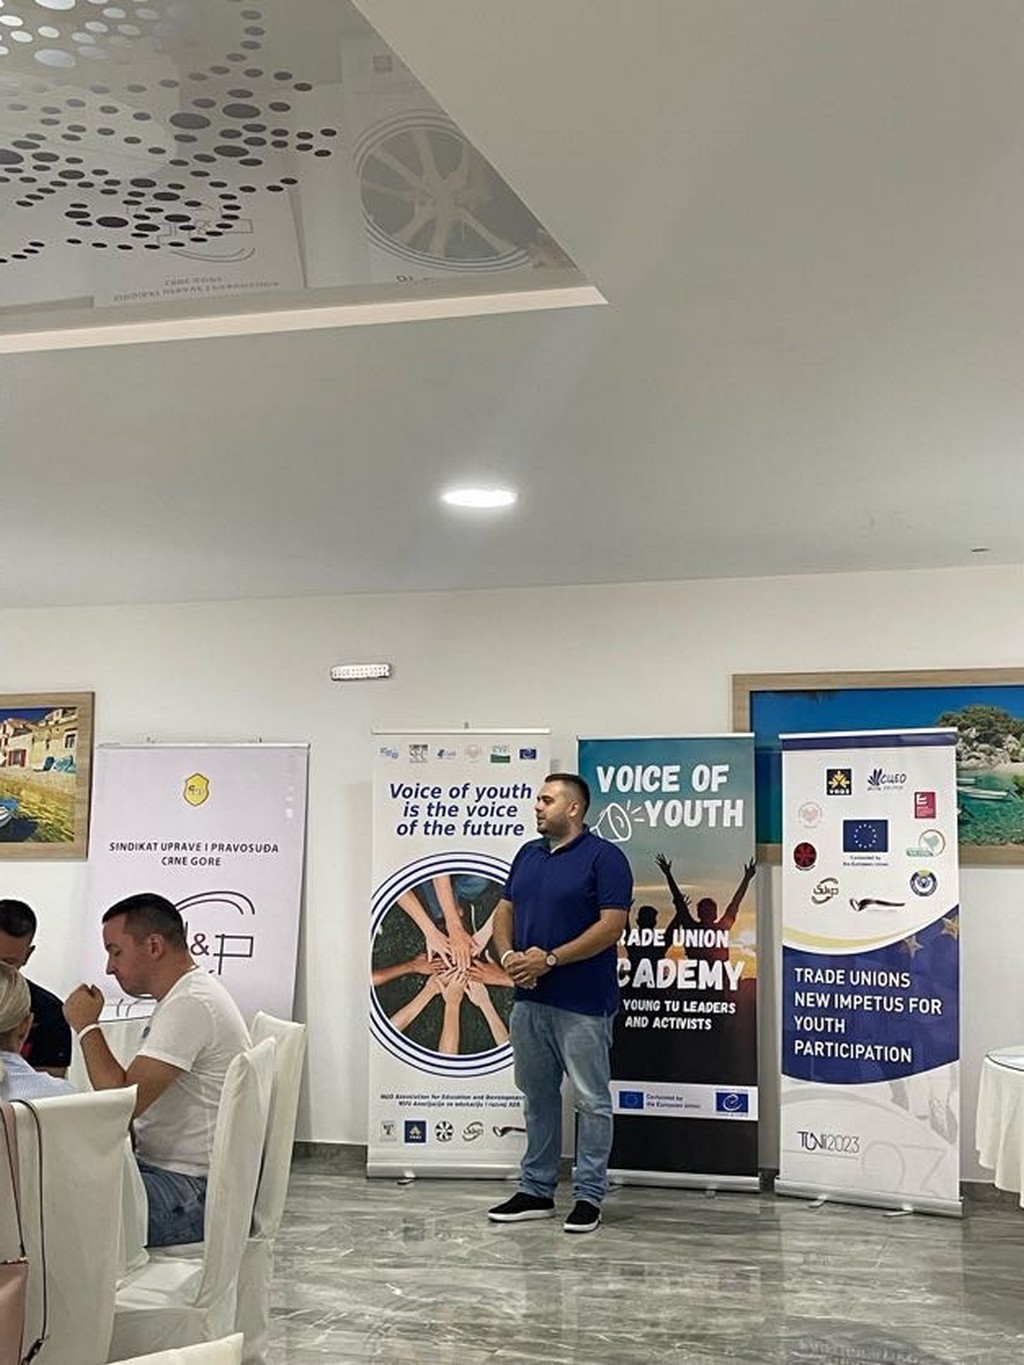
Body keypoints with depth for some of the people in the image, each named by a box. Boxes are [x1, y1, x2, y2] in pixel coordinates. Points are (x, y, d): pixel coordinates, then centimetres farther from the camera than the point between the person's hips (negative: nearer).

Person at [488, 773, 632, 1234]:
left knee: (592, 1100, 2)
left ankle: (588, 1197, 11)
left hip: (583, 1003, -7)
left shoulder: (604, 857, -9)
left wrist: (550, 959, -19)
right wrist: (508, 955, -5)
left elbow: (613, 924, -17)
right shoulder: (527, 854, 12)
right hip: (529, 999, 7)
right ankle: (536, 1191, 24)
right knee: (537, 1096, 14)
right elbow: (505, 911, 15)